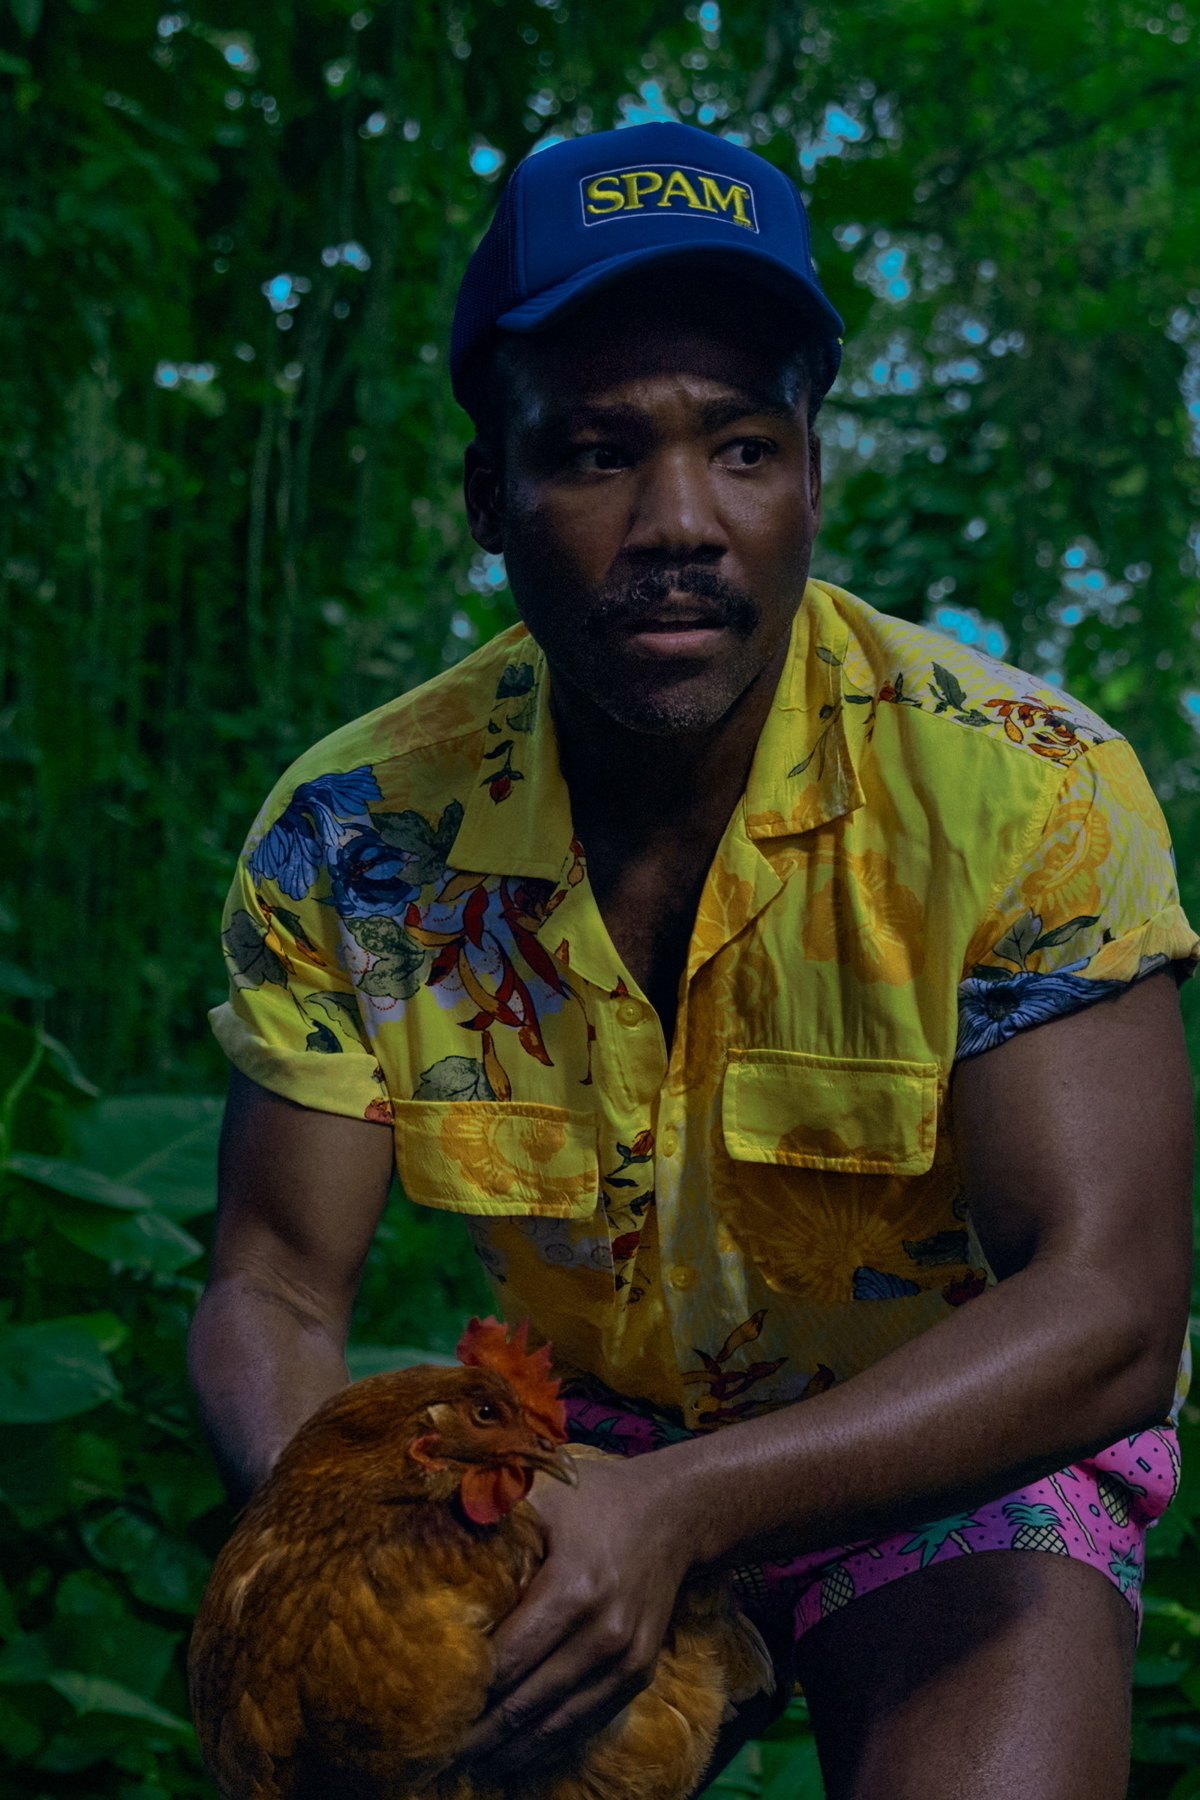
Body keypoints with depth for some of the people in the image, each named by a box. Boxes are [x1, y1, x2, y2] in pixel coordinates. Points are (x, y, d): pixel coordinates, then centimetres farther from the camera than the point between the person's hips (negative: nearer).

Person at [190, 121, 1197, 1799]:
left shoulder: (1026, 793, -22)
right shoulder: (352, 841, -14)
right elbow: (277, 1291, -8)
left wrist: (683, 1508, -39)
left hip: (971, 1457, -2)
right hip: (583, 1442, 2)